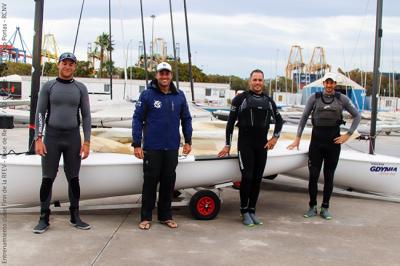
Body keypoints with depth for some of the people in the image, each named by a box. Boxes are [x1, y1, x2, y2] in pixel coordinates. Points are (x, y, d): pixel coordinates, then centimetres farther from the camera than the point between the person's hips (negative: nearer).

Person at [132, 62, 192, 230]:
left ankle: (165, 216, 23)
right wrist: (136, 145, -7)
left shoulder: (179, 96, 6)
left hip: (172, 148, 3)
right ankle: (146, 217, 15)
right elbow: (137, 119, -4)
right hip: (152, 148, -3)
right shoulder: (147, 95, -4)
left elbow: (186, 119, 14)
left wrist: (188, 141, 10)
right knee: (150, 182, 3)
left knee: (169, 182, 10)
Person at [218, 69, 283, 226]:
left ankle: (252, 211, 15)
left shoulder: (269, 101, 12)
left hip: (262, 145, 4)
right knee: (247, 177, -10)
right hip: (245, 144, -4)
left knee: (257, 179, 5)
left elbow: (278, 120, 24)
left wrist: (275, 137, 9)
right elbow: (230, 122, 1)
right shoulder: (240, 99, 0)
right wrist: (227, 145, -1)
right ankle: (244, 212, 4)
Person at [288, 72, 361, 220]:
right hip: (316, 139, 0)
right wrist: (297, 138, 5)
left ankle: (325, 208, 16)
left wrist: (348, 134, 1)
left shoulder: (342, 99, 2)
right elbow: (304, 117, 8)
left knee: (329, 176, 6)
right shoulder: (314, 98, 2)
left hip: (333, 141, 0)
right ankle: (312, 207, 12)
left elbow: (357, 116, 9)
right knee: (313, 175, -1)